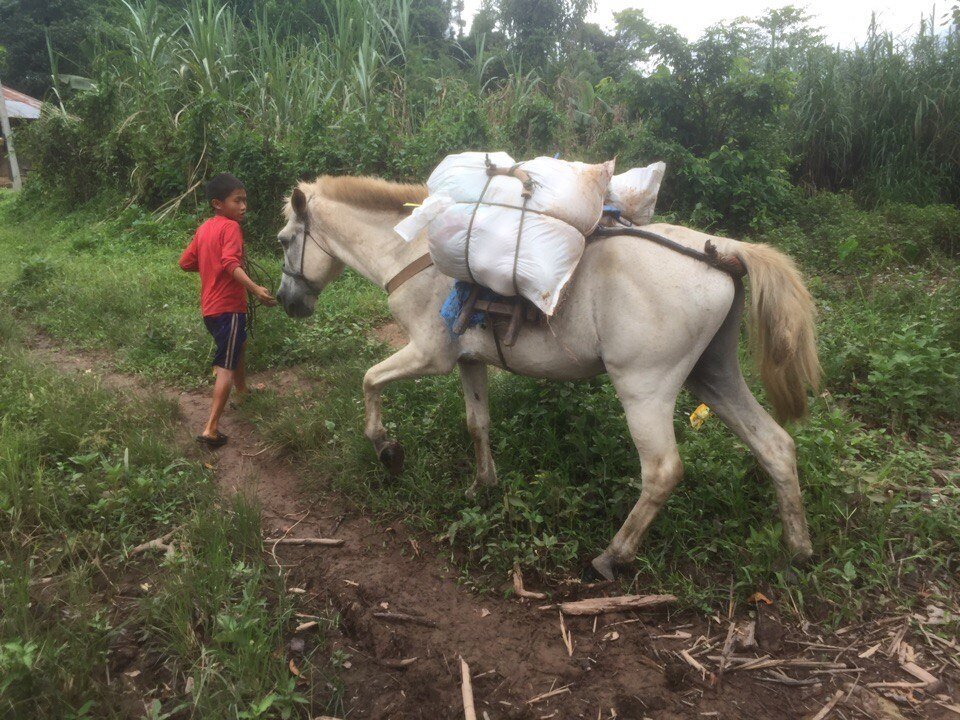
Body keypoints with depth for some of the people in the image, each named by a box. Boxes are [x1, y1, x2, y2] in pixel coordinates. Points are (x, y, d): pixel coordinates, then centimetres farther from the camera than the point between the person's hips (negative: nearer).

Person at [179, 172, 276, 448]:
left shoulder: (203, 228, 11)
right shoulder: (230, 227, -13)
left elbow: (185, 263, 12)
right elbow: (231, 264, -29)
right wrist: (255, 289, -39)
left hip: (210, 307, 9)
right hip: (228, 307, -9)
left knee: (238, 346, 31)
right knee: (226, 367, -7)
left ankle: (242, 390, 52)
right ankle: (211, 429, -11)